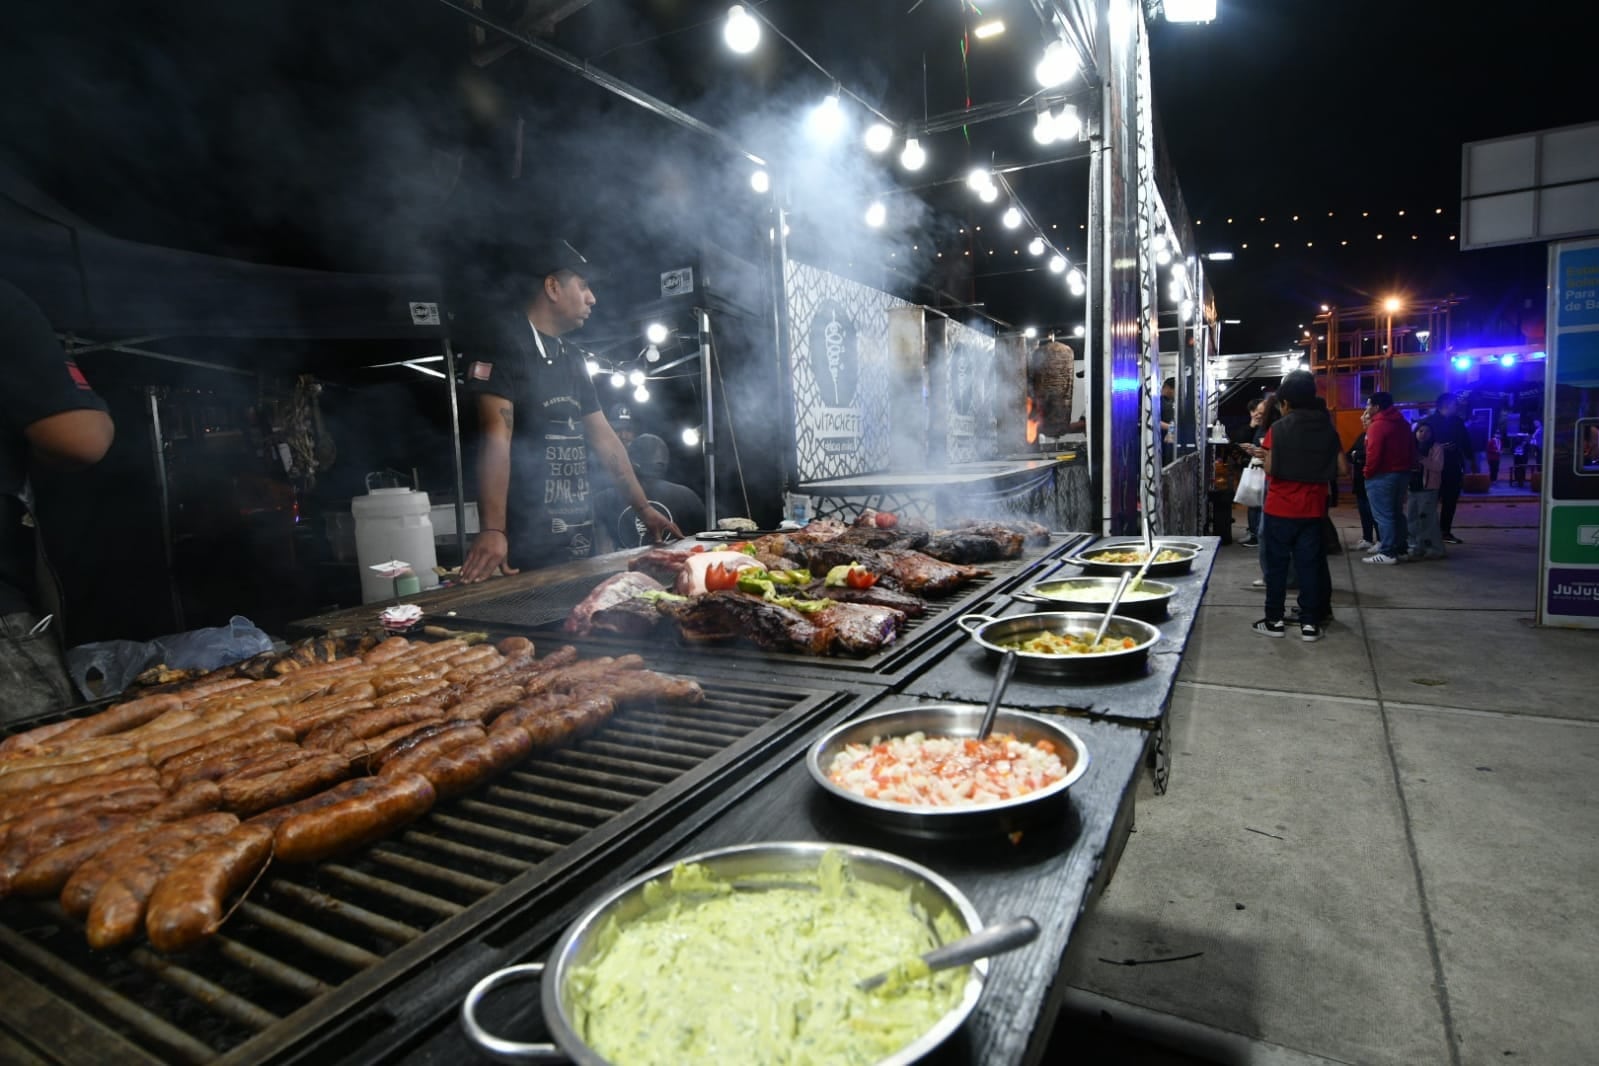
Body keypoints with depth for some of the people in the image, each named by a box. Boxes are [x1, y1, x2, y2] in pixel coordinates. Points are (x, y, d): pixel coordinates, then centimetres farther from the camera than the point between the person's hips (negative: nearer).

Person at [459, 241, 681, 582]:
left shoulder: (572, 359, 17)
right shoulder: (505, 338, -7)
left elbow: (603, 438, 19)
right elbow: (496, 436, -18)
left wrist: (644, 508, 17)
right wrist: (492, 530, -26)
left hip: (579, 534, 8)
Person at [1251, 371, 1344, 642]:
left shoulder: (1279, 428, -9)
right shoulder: (1327, 428, 2)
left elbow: (1270, 468, -14)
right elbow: (1341, 467, 0)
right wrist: (1317, 472, 16)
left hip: (1280, 508, -3)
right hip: (1312, 509, 3)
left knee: (1277, 565, 6)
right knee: (1309, 565, 8)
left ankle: (1274, 620, 11)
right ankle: (1310, 623, 10)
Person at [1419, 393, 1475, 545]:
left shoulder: (1458, 422, 11)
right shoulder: (1429, 422, -8)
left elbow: (1466, 443, 18)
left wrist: (1472, 461, 20)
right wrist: (1439, 448, -23)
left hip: (1454, 468, 6)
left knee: (1450, 501, 9)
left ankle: (1445, 532, 17)